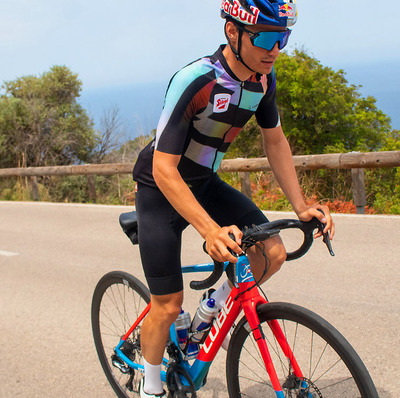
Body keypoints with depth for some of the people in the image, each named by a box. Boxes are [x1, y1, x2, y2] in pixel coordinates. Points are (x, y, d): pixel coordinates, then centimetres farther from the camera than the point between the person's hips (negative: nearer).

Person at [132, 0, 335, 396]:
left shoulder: (263, 78, -9)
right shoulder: (194, 81, -31)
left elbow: (275, 141, 5)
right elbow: (164, 169, -32)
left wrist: (301, 206, -2)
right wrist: (210, 230, -43)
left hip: (205, 184, 6)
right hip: (161, 190, -6)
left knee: (273, 253, -11)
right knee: (168, 305, -3)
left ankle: (216, 307, 16)